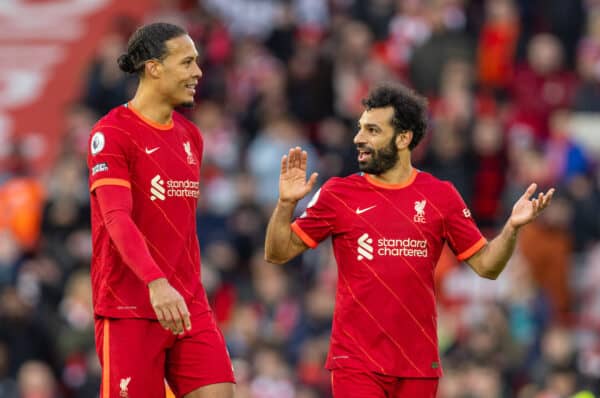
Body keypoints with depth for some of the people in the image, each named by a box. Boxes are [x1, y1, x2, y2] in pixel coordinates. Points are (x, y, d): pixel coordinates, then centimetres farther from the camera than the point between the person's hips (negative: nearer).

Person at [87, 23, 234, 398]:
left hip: (190, 309, 7)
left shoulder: (190, 135, 14)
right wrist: (156, 282, -35)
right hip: (129, 310, -6)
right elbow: (117, 219, -23)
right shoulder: (111, 134, -10)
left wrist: (191, 290, 17)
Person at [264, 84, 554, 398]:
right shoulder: (338, 193, 3)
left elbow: (486, 265, 7)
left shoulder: (440, 196, 5)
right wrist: (286, 204, -11)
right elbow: (277, 253, 5)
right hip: (355, 362, -1)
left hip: (419, 365, 1)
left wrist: (512, 227, -9)